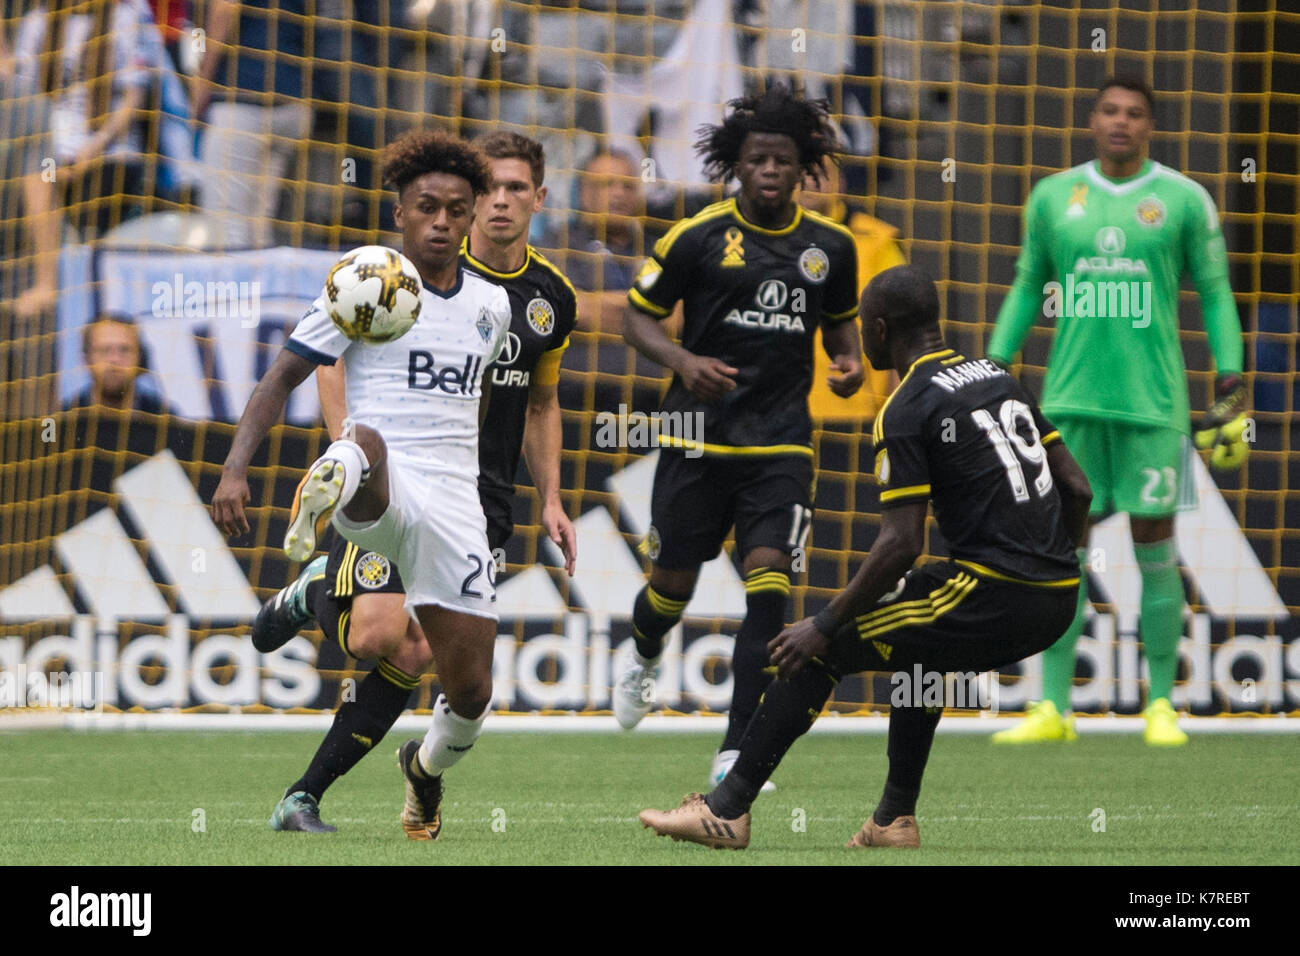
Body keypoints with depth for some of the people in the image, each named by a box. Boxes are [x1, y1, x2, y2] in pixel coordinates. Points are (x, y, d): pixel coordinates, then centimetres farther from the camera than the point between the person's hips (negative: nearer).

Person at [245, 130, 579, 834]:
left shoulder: (552, 298, 9)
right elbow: (335, 357, -2)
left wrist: (550, 502, 14)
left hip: (480, 499, 4)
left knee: (418, 656, -10)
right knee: (378, 636, -21)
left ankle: (304, 799, 1)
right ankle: (315, 593, 16)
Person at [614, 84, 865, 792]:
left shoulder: (830, 246, 5)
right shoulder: (698, 237, -5)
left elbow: (841, 320, 22)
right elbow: (638, 316, 2)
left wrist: (850, 362, 0)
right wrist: (682, 360, -16)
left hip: (781, 440, 1)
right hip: (699, 434, -1)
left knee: (769, 582, -13)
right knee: (675, 582, 8)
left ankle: (736, 753, -10)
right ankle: (643, 659, 47)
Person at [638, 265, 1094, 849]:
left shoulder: (907, 411, -8)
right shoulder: (998, 379, 17)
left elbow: (902, 544, -14)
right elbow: (1077, 489, 17)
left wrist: (825, 625, -8)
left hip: (995, 593, -8)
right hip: (1057, 601, 8)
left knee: (818, 650, 2)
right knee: (917, 651, 34)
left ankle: (727, 809, 3)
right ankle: (896, 820, 31)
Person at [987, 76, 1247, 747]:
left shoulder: (1183, 200, 3)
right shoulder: (1052, 197, 9)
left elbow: (1215, 294, 7)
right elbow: (1027, 289, 18)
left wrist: (1231, 390, 0)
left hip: (1152, 401, -2)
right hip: (1071, 396, 2)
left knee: (1155, 550, -1)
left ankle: (1161, 706, 7)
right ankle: (1053, 709, 3)